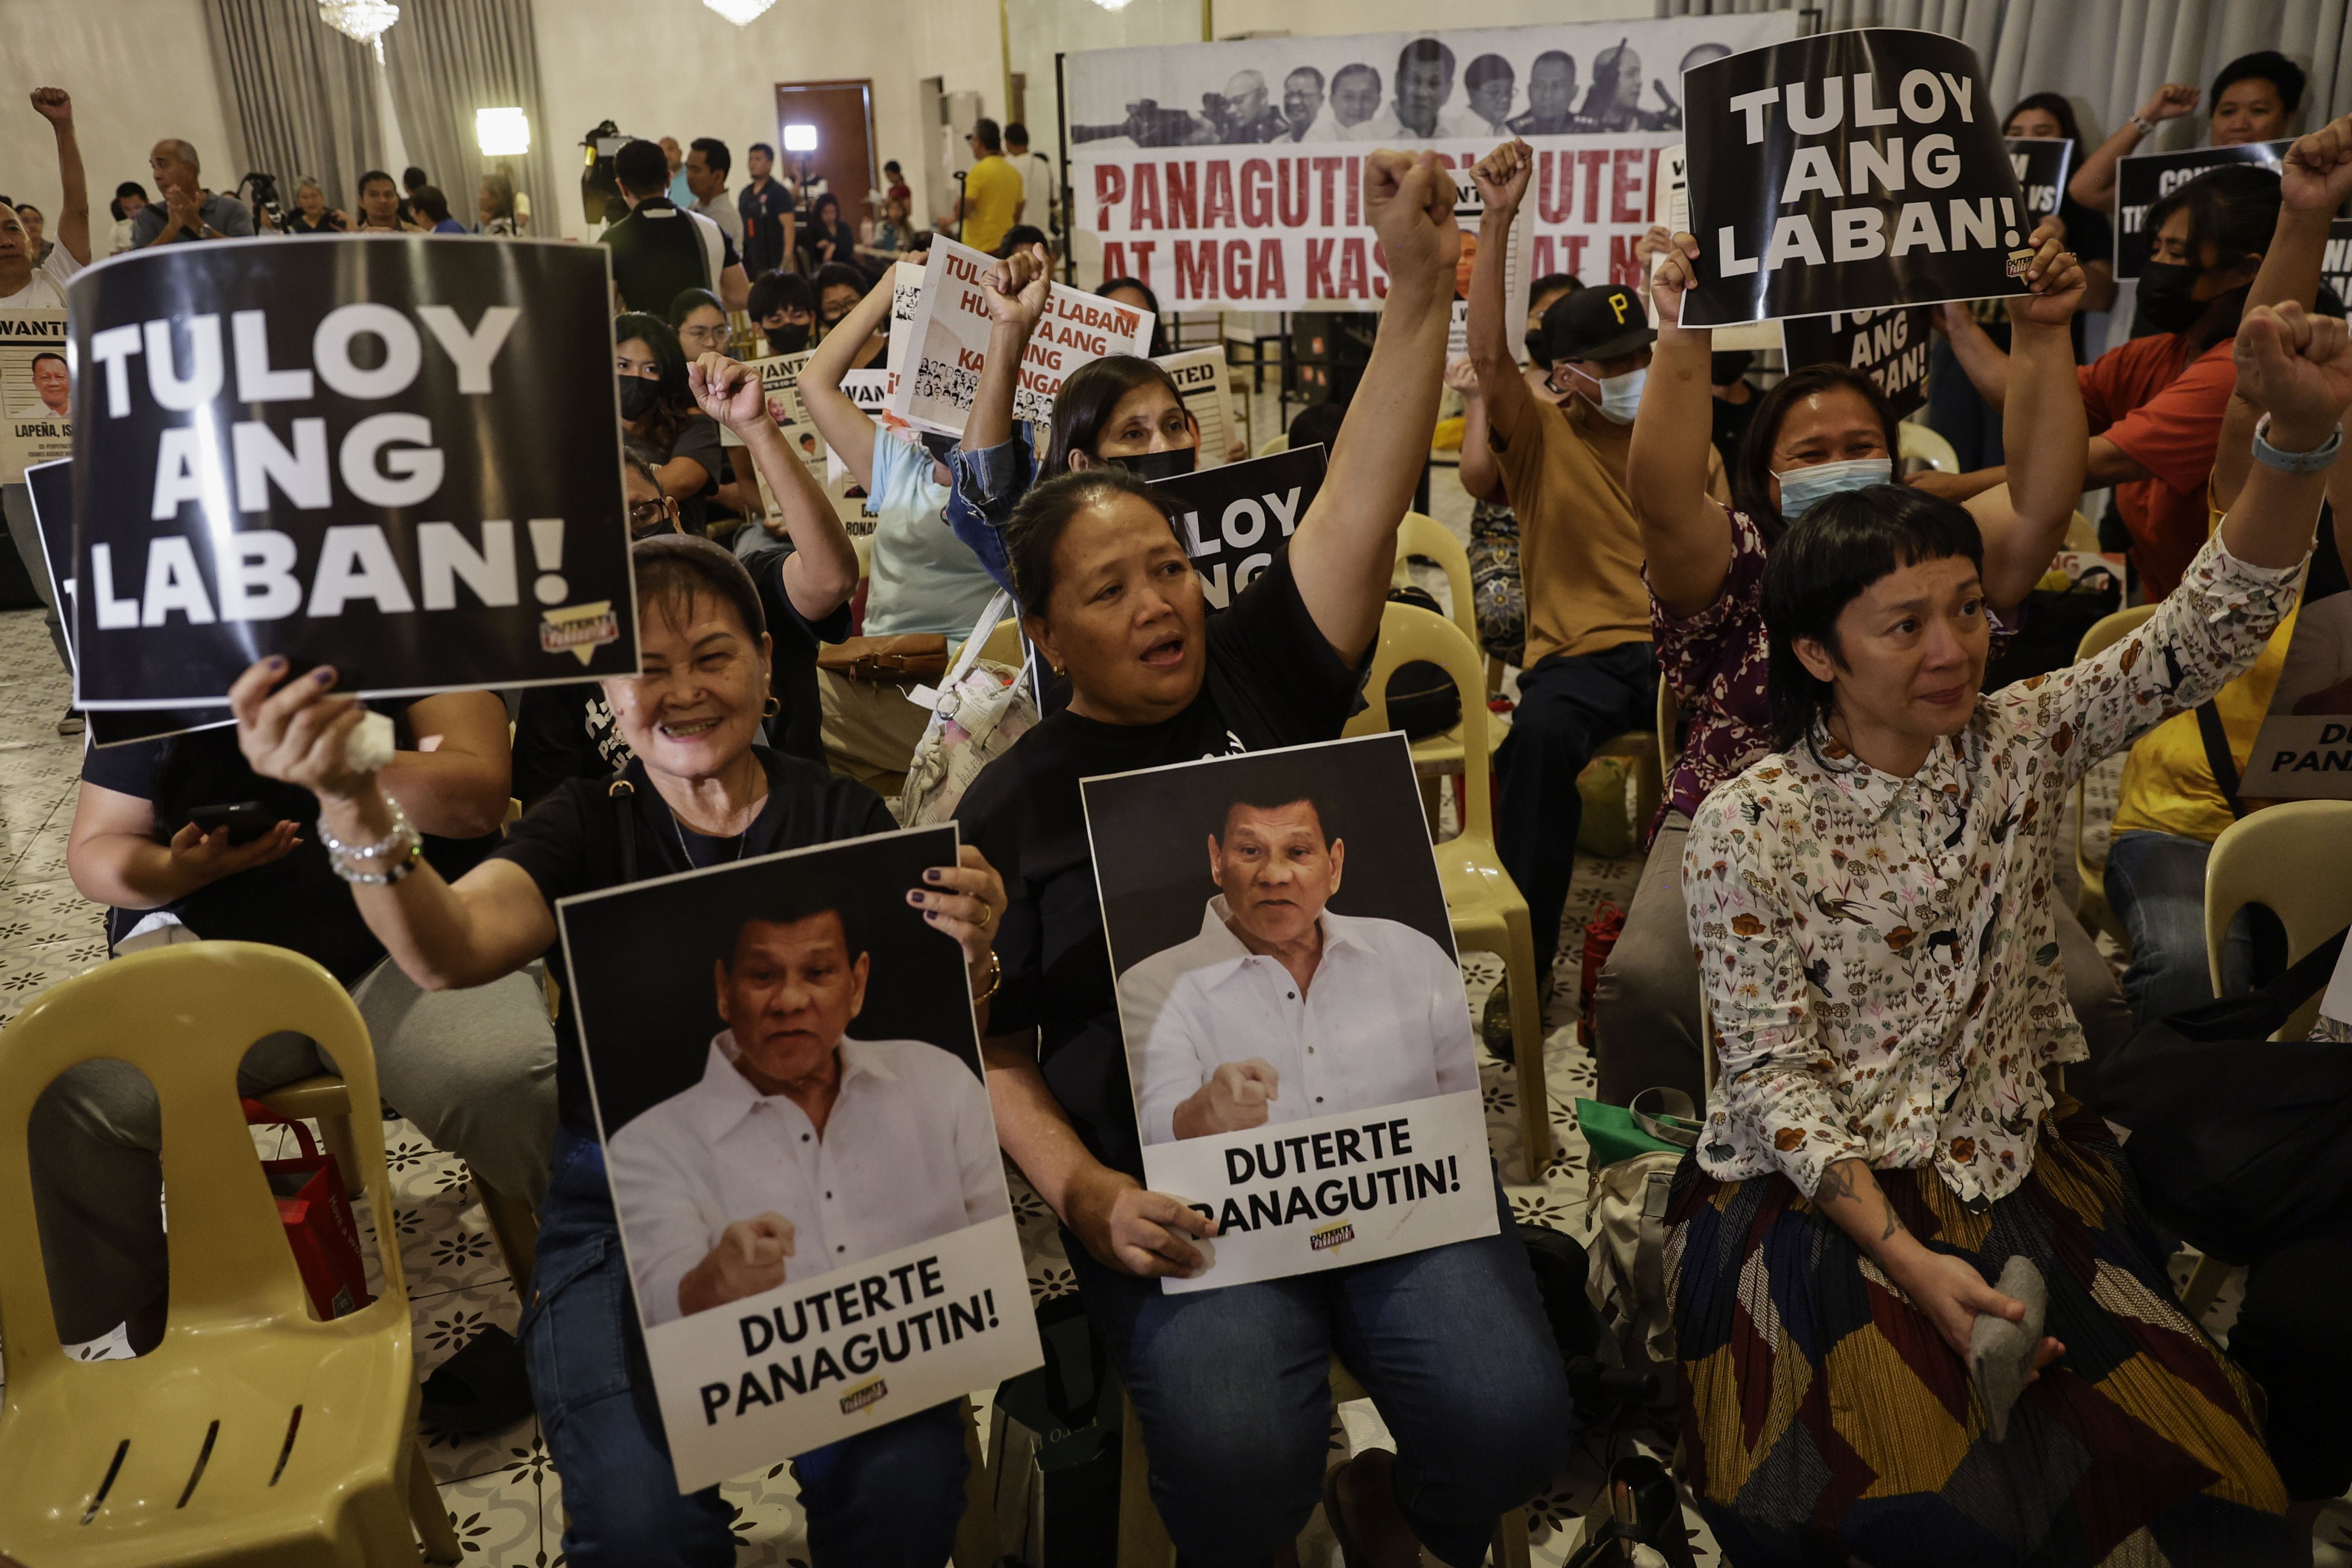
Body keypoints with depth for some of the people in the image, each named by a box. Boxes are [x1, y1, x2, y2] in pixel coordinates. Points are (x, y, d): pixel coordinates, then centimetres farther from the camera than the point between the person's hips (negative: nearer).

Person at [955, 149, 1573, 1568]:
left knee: (1512, 1420, -20)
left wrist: (1421, 285, -16)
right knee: (1240, 1449, -28)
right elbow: (995, 1055, 5)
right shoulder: (1014, 801, 4)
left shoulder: (1260, 677, 7)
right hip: (1173, 1184, -1)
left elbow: (1366, 497, -5)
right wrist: (1084, 1193, -11)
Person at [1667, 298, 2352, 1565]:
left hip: (2018, 1162, 5)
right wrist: (1908, 1259, -22)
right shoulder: (1746, 829, -14)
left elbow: (2213, 626, -8)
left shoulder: (2018, 742, 0)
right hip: (1825, 1193, -4)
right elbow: (1774, 1077, -13)